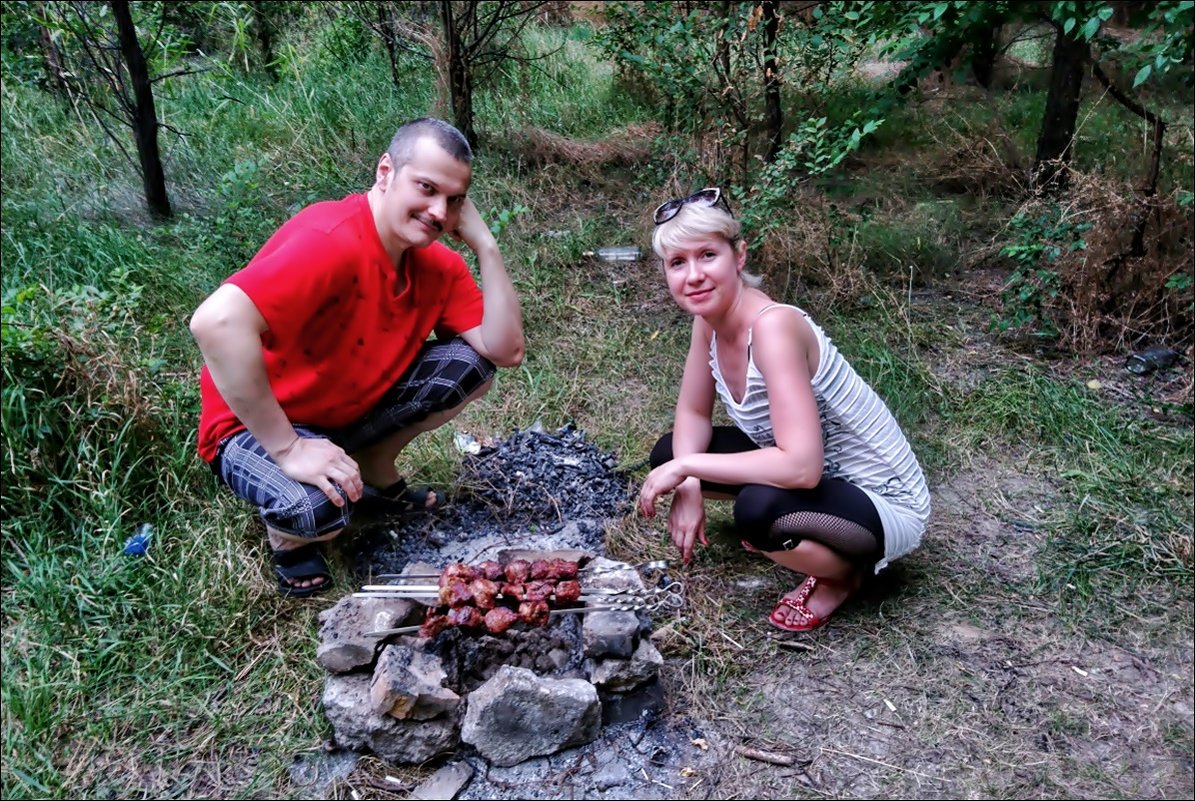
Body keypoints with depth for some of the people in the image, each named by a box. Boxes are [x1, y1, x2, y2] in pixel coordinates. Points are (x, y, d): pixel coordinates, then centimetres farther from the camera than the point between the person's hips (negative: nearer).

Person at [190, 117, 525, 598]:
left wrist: (484, 244, -18)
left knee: (471, 363, -9)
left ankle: (375, 473, 11)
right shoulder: (332, 240, -31)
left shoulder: (436, 263, -5)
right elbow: (216, 321, -42)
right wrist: (288, 448, -36)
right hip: (260, 428, -7)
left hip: (353, 410, 7)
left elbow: (505, 351, -11)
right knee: (317, 507, -38)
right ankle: (289, 533, 3)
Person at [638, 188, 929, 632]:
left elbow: (801, 467, -38)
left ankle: (843, 573, -1)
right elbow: (693, 414, 3)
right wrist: (687, 485, -15)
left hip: (884, 504, -8)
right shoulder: (710, 317, -7)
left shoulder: (773, 326, -31)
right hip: (813, 473, 8)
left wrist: (685, 467, -30)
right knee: (669, 452, 4)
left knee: (759, 509, -37)